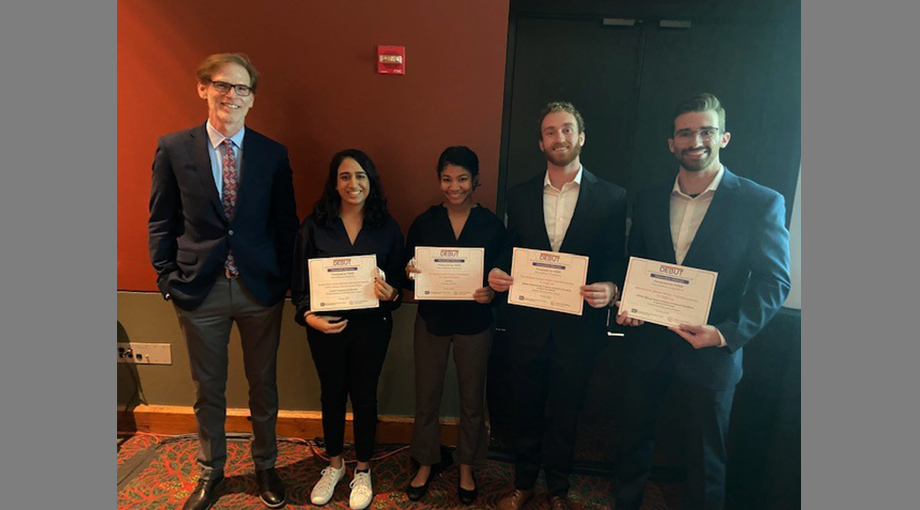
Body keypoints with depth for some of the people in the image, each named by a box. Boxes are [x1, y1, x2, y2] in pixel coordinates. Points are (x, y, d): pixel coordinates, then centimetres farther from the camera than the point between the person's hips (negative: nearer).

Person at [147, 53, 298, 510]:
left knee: (263, 384, 14)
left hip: (261, 288, 0)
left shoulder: (272, 154, 0)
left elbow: (286, 224, 3)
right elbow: (161, 222, 4)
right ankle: (211, 472, 39)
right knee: (207, 389, 15)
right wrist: (168, 278, -1)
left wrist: (284, 279, -1)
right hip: (200, 289, 0)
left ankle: (265, 465, 37)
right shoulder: (173, 149, 0)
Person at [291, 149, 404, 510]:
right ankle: (334, 464, 41)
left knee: (364, 395, 13)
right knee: (332, 394, 17)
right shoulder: (314, 226, -5)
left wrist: (391, 293, -21)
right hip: (326, 327, 1)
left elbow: (398, 280, 1)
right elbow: (299, 282, -2)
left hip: (371, 327, 0)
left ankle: (362, 470, 35)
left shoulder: (386, 227, -4)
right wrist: (308, 315, -18)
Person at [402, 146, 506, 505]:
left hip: (474, 323, 0)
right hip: (431, 321, 1)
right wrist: (410, 275, -21)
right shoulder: (424, 223, -3)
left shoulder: (492, 224, -6)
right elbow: (408, 276, 1)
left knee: (472, 400, 13)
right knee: (426, 398, 12)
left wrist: (492, 293, -21)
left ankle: (466, 468, 38)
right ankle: (427, 463, 38)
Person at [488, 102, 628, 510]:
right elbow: (510, 253, 8)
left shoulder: (611, 198, -2)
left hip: (579, 325, -1)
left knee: (565, 412, 15)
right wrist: (497, 273, -12)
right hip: (528, 321, 2)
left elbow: (617, 261, -2)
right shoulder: (519, 196, 4)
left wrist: (610, 287, -21)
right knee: (526, 407, 17)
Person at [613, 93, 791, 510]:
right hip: (649, 344, 4)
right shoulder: (648, 201, 4)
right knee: (634, 439, 20)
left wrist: (728, 333, -21)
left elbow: (774, 282, -8)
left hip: (711, 351, -3)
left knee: (705, 457, 15)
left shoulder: (761, 203, -7)